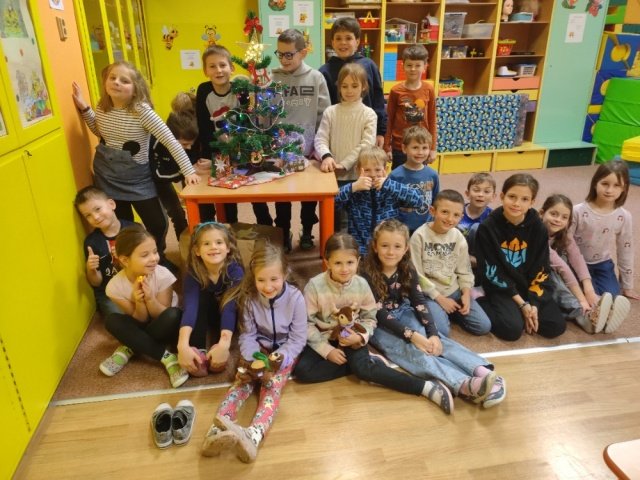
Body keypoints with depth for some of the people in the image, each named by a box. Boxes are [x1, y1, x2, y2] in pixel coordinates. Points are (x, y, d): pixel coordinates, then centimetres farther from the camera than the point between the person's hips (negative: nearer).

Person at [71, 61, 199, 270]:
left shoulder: (142, 111, -21)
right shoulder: (102, 108, -5)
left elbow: (170, 141, -22)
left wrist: (188, 170, -26)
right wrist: (84, 108, 4)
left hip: (137, 178, -3)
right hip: (106, 177, 3)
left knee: (158, 224, 3)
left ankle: (158, 259, 33)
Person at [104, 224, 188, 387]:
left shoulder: (163, 275, -24)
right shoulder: (115, 286, -20)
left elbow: (161, 316, -17)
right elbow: (140, 321, -16)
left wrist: (150, 298, -35)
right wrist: (139, 302, -35)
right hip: (142, 328, 2)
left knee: (173, 315, -35)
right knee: (112, 320, -27)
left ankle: (131, 349, -15)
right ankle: (166, 357, -28)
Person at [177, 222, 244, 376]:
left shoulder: (235, 271, -28)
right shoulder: (193, 274, -24)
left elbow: (230, 307, -40)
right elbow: (189, 307, -39)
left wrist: (224, 345, -54)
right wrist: (183, 345, -54)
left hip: (225, 319, -1)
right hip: (205, 316, 1)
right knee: (201, 297, -30)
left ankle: (215, 351, -28)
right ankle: (199, 351, -29)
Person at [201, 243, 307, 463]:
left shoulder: (295, 298, -19)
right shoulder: (249, 298, -12)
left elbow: (298, 339, -14)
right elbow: (247, 335, -6)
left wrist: (278, 360, -27)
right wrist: (251, 359, -24)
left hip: (284, 351, -3)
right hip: (259, 348, 3)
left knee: (272, 385, -28)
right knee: (242, 380, -23)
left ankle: (253, 435, -50)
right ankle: (218, 427, -43)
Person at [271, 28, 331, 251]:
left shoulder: (316, 78, -2)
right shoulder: (272, 78, -3)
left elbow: (325, 115, -1)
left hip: (308, 149, 0)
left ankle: (307, 232, 31)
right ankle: (284, 233, 29)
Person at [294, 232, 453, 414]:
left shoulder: (361, 284, -10)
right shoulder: (315, 285, -18)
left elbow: (370, 317, 0)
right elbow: (307, 324, -12)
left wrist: (360, 337, -20)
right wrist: (327, 350, -18)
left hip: (351, 338, 0)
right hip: (322, 339, 1)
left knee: (363, 368, -29)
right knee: (302, 371, -25)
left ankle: (426, 387, -27)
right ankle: (368, 360, -19)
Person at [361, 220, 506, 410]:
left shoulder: (407, 270, -4)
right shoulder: (367, 275, -19)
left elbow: (420, 303, -9)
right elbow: (380, 315, -22)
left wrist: (433, 334, -26)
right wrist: (413, 336, -31)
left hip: (403, 314, 6)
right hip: (378, 325, -5)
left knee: (435, 340, -24)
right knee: (411, 350, -31)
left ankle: (483, 372, -42)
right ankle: (465, 385, -53)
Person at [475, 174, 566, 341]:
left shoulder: (538, 228, -5)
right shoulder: (487, 228, -16)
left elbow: (541, 269, -1)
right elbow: (492, 271, -14)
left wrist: (533, 303, -12)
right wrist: (521, 303, -15)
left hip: (529, 285, 4)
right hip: (500, 287, -4)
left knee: (556, 326, -9)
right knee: (513, 329, -24)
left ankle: (518, 313, 11)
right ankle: (482, 304, 0)